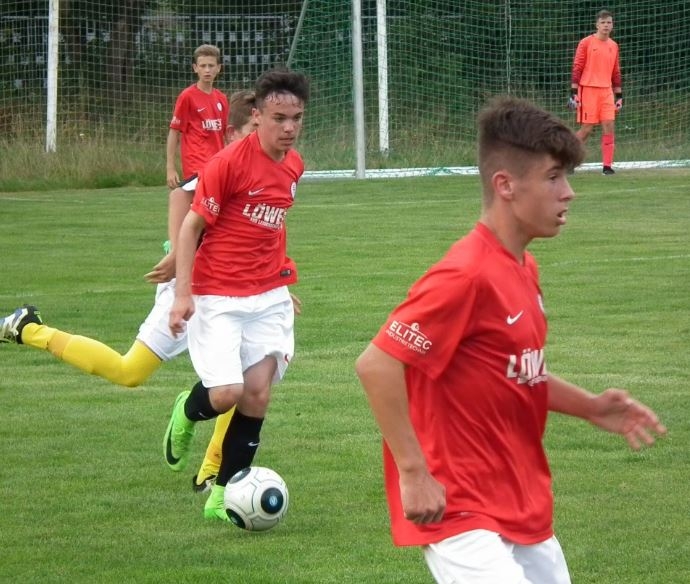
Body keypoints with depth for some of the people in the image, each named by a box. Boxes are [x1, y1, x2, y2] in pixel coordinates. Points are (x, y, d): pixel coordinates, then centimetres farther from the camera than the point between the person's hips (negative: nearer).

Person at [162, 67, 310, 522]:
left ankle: (222, 498, 8)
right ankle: (188, 412, 22)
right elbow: (191, 226, -10)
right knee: (226, 393, -16)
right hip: (217, 296, -6)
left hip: (269, 296, 6)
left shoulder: (294, 165, 6)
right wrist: (183, 294, -15)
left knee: (258, 395, -4)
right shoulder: (230, 163, -14)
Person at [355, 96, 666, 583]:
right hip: (463, 516, -9)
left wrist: (590, 407, 9)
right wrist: (413, 473, -21)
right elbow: (376, 364, -23)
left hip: (526, 514, 9)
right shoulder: (466, 276, -20)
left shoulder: (525, 270, 9)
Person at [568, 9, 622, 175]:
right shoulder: (586, 43, -3)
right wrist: (574, 93, -11)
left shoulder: (613, 46, 13)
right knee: (587, 129, -5)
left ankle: (607, 166, -2)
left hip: (607, 91, 5)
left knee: (609, 127, -5)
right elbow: (577, 68, -5)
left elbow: (616, 72, 18)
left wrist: (619, 96, 15)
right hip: (588, 90, -5)